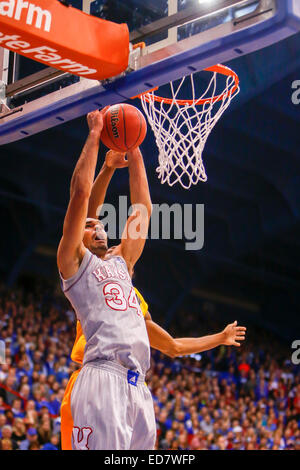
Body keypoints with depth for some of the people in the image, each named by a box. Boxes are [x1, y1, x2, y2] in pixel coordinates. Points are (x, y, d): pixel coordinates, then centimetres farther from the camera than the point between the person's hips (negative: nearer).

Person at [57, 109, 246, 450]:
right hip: (103, 378, -7)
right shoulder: (73, 260, 12)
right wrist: (94, 135, 9)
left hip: (137, 386, 7)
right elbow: (80, 192, 4)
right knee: (104, 448, -20)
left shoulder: (121, 262, 30)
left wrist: (135, 157, 33)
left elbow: (142, 211, 32)